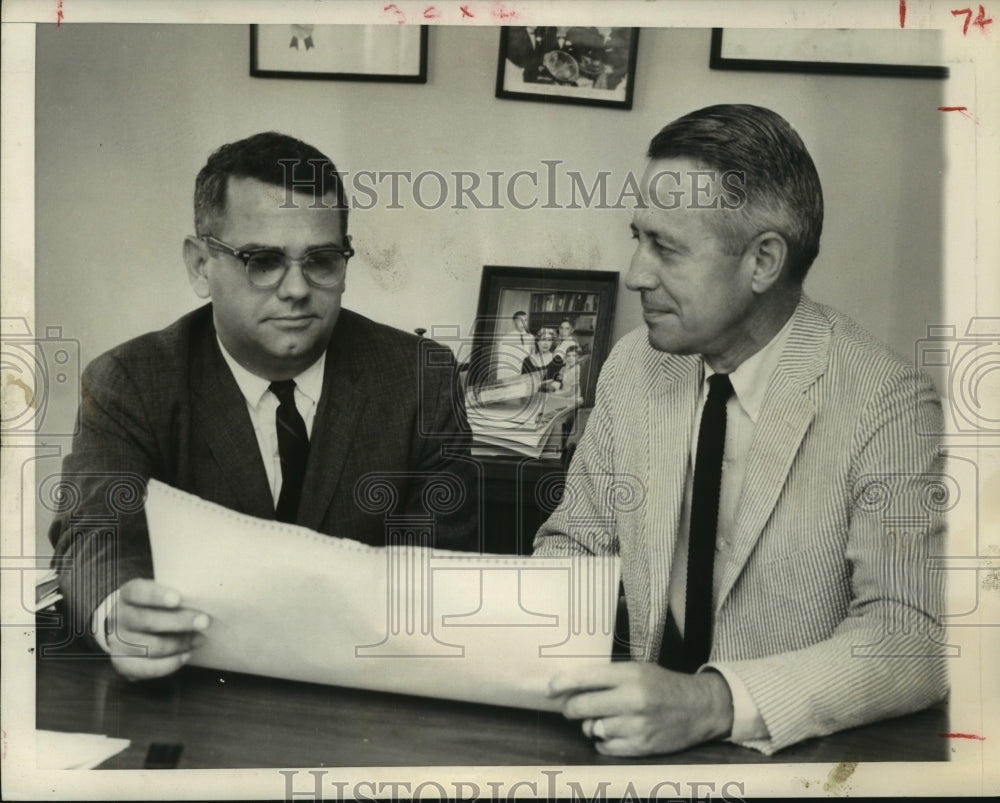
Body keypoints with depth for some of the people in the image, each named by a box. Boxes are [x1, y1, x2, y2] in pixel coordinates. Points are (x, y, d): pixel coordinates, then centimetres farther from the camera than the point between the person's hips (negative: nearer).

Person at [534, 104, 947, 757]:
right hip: (642, 731, 4)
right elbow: (574, 543, 10)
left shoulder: (888, 406, -13)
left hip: (793, 753, -3)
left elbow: (915, 636, -20)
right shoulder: (632, 366, 2)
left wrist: (714, 703, -32)